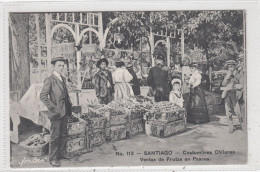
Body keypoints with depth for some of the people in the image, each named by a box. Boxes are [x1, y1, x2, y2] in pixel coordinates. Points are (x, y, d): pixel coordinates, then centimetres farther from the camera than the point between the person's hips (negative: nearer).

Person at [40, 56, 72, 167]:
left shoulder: (63, 79, 13)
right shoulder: (49, 80, -11)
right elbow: (43, 96, -16)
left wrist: (69, 104, 13)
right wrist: (52, 108, -17)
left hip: (64, 112, 8)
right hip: (56, 112, -8)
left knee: (63, 135, 15)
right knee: (55, 136, -1)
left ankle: (61, 153, 28)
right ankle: (52, 158, 7)